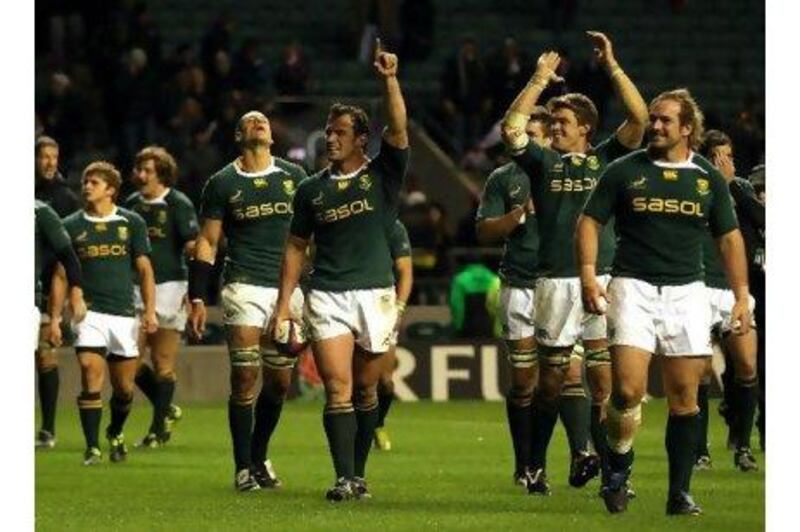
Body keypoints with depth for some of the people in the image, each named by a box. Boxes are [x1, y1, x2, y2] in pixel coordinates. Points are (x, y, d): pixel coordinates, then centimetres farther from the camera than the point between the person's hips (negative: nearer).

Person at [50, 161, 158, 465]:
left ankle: (115, 434, 34)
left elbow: (144, 269, 7)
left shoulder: (131, 223, 6)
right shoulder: (71, 226, 6)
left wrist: (150, 311, -2)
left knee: (124, 387, 6)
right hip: (89, 312, -1)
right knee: (91, 377, -16)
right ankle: (92, 448, -11)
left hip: (124, 314, 1)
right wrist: (55, 317, 2)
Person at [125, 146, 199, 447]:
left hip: (169, 287, -5)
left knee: (163, 363, -2)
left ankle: (159, 428, 5)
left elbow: (193, 246, -10)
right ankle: (166, 409, 20)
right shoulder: (132, 204, 11)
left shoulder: (178, 204, -5)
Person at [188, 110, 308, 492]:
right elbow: (207, 243, 6)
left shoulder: (293, 177, 10)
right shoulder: (222, 184, 4)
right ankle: (243, 468, -1)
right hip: (244, 287, -3)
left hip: (288, 287, 3)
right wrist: (197, 299, 0)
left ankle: (259, 457, 22)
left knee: (279, 380, 5)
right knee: (245, 377, -8)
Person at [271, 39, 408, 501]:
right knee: (337, 389, -10)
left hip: (375, 294, -1)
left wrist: (390, 81, -23)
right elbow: (297, 247, 15)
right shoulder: (312, 190, 11)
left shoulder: (383, 174, 4)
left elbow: (398, 131, -12)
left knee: (365, 390, 7)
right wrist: (284, 301, 9)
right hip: (327, 296, 1)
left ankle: (359, 474, 19)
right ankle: (345, 479, -15)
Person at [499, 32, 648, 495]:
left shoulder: (606, 159, 10)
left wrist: (612, 66, -5)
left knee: (605, 379, -4)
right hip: (556, 280, 1)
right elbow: (512, 127, -2)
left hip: (602, 278, -1)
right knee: (551, 376, 3)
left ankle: (610, 468, 1)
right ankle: (537, 468, 9)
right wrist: (541, 79, -2)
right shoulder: (544, 162, 13)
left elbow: (639, 118, -2)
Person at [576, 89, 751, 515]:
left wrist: (741, 296, 7)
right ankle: (618, 465, 10)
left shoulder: (708, 178, 9)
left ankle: (679, 493, 6)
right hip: (634, 287, -2)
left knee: (684, 396, 0)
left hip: (687, 290, 2)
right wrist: (588, 273, -8)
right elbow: (590, 221, 6)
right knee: (628, 389, -15)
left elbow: (729, 238, 14)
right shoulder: (625, 171, 4)